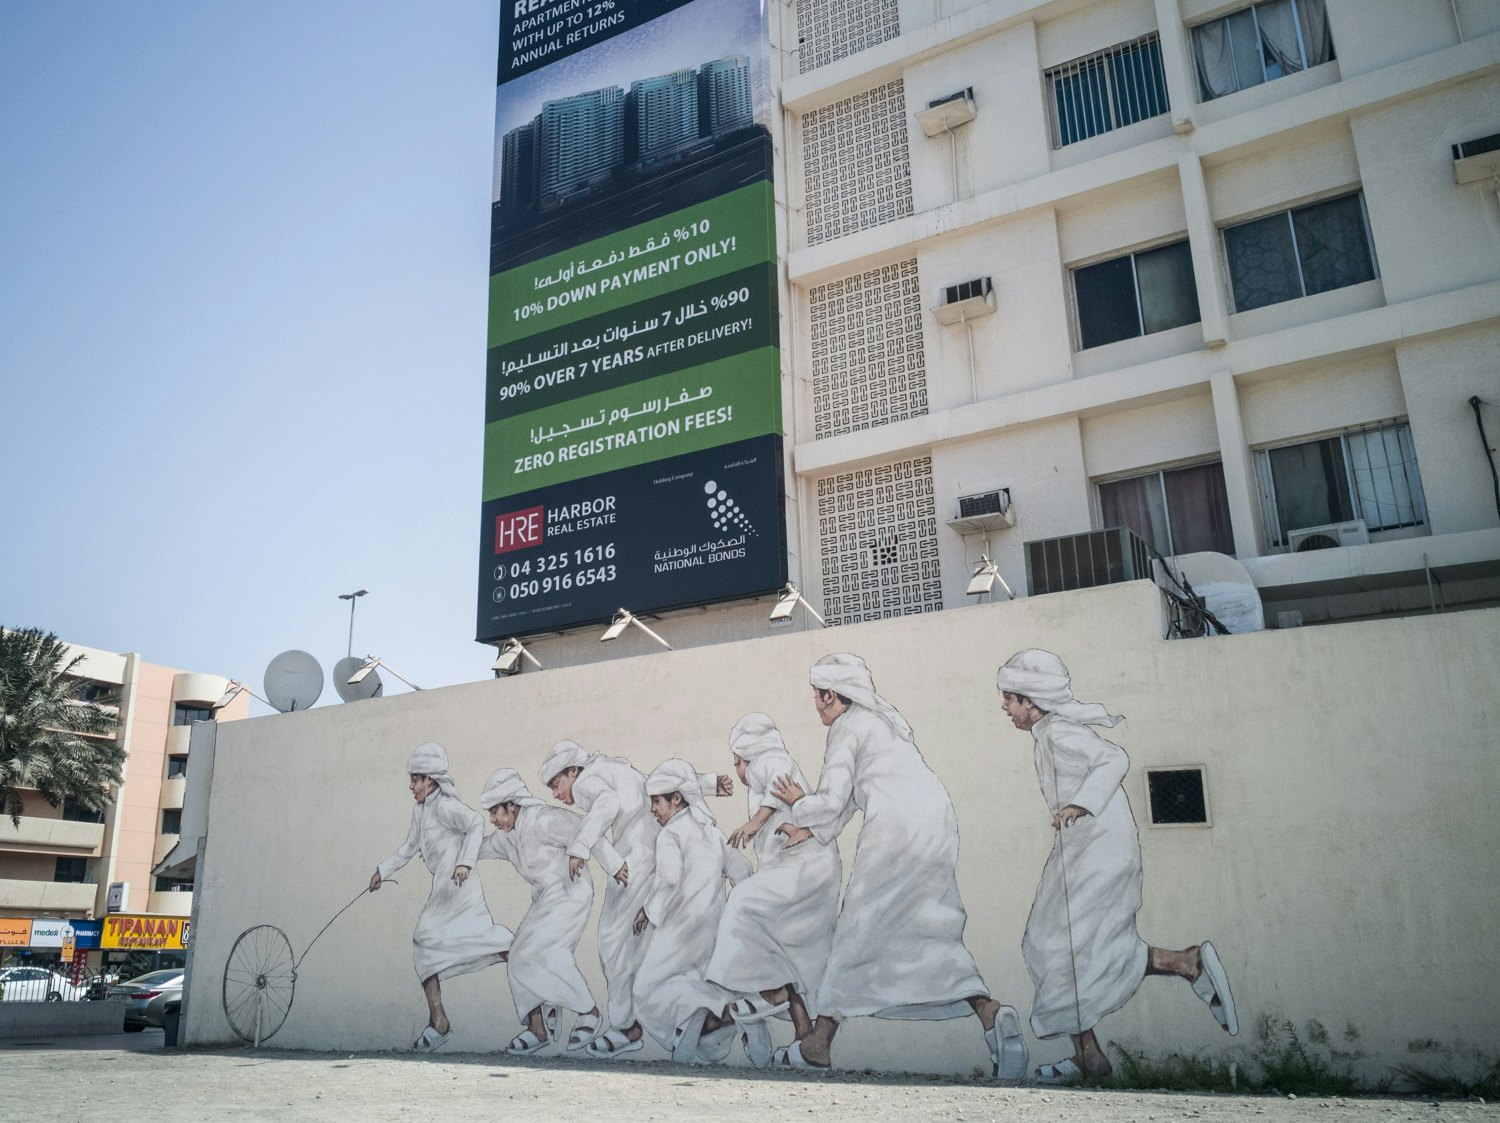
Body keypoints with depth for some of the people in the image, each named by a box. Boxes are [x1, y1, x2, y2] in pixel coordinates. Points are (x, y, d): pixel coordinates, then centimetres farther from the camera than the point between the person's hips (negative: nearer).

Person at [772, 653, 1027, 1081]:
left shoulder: (846, 726, 1)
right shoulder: (882, 719, 27)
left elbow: (832, 800, -2)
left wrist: (799, 804, 18)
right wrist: (810, 830, 30)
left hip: (896, 825, -8)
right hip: (938, 822, 8)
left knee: (859, 929, 1)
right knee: (930, 928, 8)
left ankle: (818, 1043, 10)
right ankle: (990, 1012, -13)